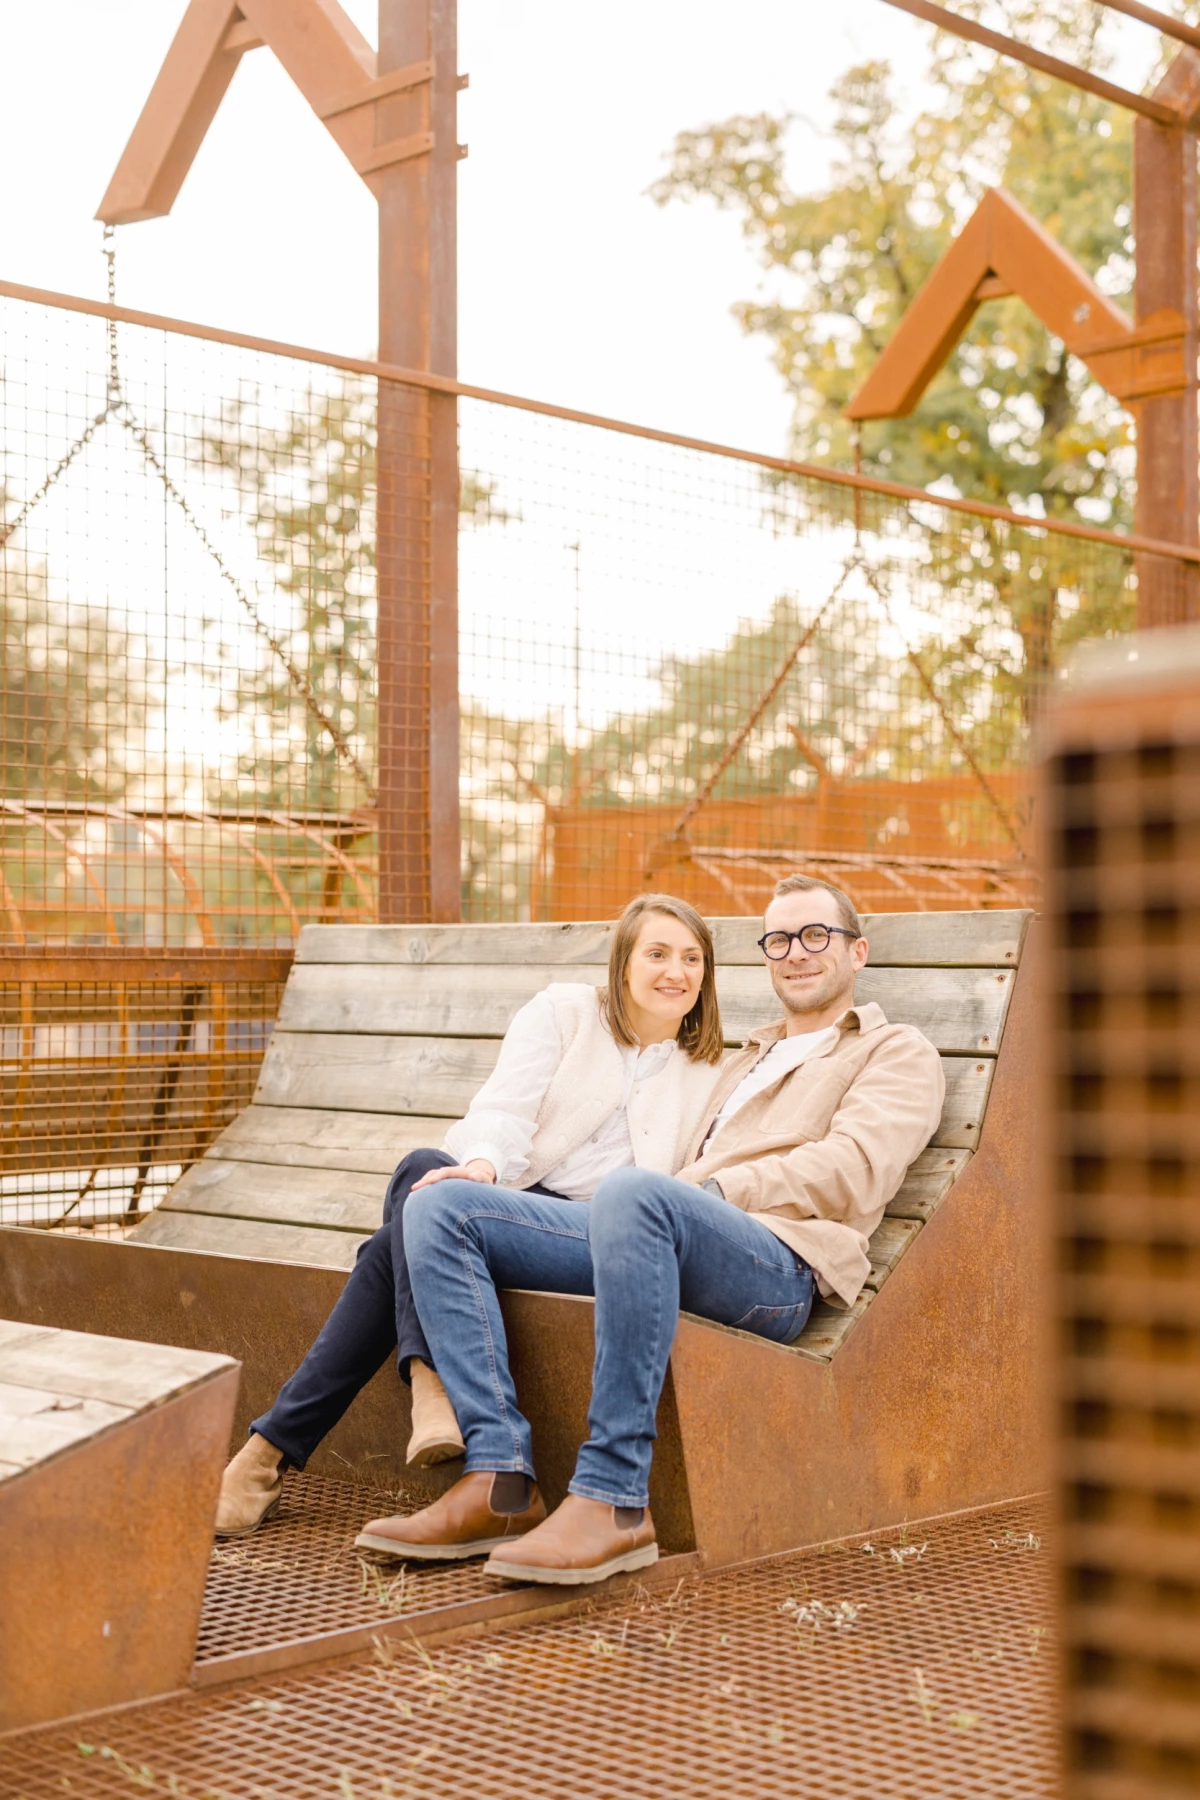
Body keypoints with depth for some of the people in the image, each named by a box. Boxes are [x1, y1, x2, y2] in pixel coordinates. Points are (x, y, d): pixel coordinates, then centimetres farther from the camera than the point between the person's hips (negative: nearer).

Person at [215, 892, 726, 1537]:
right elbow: (504, 1108, -5)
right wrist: (483, 1164, -28)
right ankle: (431, 1379, -50)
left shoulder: (705, 1073, 17)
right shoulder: (564, 1010, 11)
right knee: (423, 1169, -38)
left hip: (587, 1222, -1)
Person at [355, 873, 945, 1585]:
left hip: (779, 1264, -8)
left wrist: (710, 1186, -11)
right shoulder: (748, 1060, 38)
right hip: (668, 1234, 8)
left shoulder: (897, 1052, 15)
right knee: (441, 1208, -9)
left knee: (634, 1193, -41)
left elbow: (850, 1173, -4)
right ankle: (502, 1483, -20)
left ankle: (614, 1501, -37)